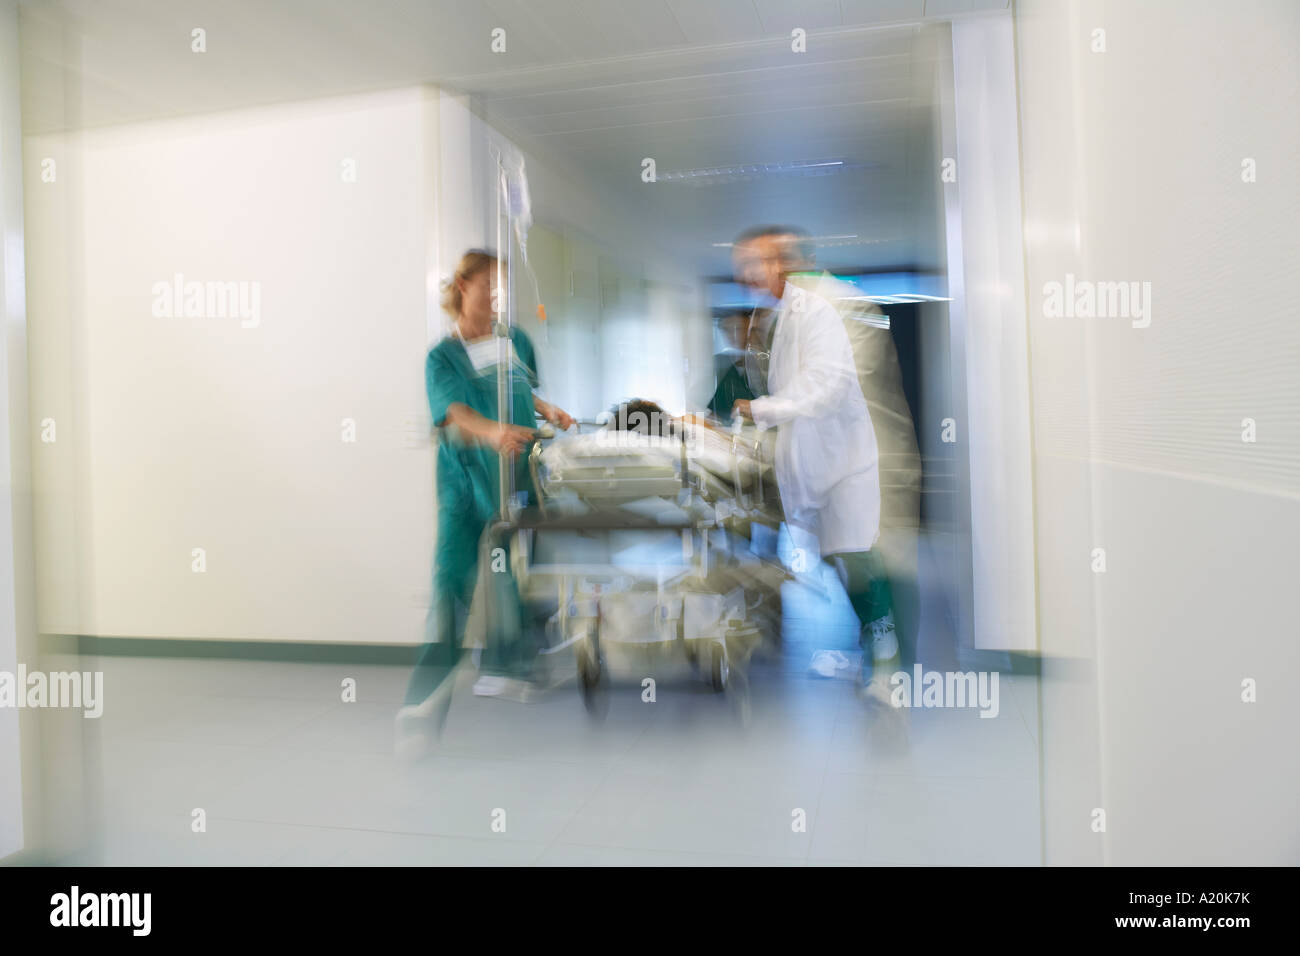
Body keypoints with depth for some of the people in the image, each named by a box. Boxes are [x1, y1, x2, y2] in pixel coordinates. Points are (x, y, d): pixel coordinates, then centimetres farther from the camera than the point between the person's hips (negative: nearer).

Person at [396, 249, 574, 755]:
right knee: (451, 579, -9)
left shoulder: (517, 341, 7)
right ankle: (423, 708, -4)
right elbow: (455, 413, -24)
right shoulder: (442, 357, -5)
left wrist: (548, 410, 6)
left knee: (511, 574, 8)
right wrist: (493, 432, -42)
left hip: (519, 476, 3)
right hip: (465, 482, -3)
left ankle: (503, 665, 30)